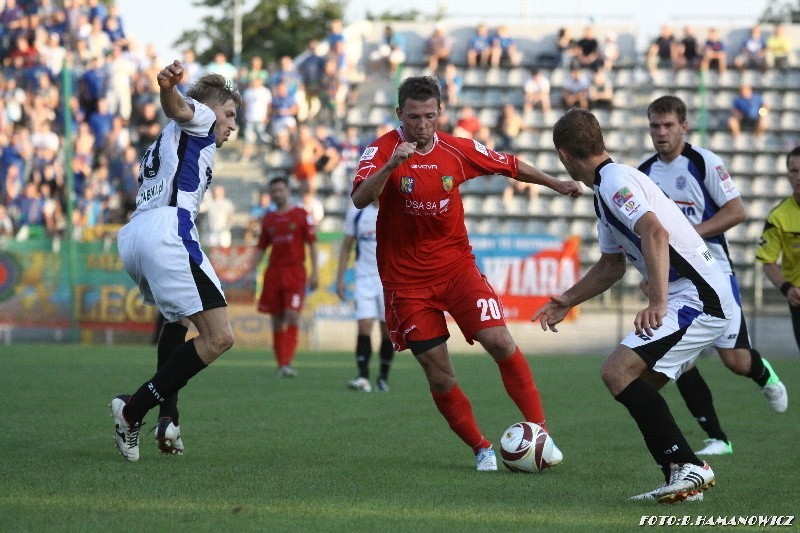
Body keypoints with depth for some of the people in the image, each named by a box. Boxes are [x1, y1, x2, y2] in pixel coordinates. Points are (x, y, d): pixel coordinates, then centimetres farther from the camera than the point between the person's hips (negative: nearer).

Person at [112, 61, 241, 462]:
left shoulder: (166, 141, 37)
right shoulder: (199, 120, 12)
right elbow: (178, 108, -11)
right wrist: (169, 87, -33)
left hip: (131, 236, 10)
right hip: (167, 230, -9)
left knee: (179, 317, 34)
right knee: (218, 337, -13)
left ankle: (167, 416, 16)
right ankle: (133, 410, -14)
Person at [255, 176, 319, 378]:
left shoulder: (301, 215, 2)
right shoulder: (268, 219, 13)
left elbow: (312, 244, 1)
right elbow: (261, 248, 18)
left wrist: (314, 272, -6)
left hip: (295, 271, -4)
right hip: (273, 272, 4)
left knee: (292, 314, -17)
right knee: (277, 320, 3)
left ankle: (287, 363, -20)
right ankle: (281, 364, 10)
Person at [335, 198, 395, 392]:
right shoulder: (357, 212, 5)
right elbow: (346, 247, 12)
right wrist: (339, 278, 8)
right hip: (364, 279, 1)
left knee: (388, 330, 2)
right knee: (364, 326, -12)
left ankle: (383, 378, 15)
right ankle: (363, 378, -16)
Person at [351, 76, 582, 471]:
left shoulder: (457, 151, -2)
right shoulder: (383, 150, -11)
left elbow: (509, 166, 16)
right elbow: (360, 200, -28)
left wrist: (555, 184, 16)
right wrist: (390, 166, -43)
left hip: (456, 265, 2)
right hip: (407, 279, -2)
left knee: (499, 340, -16)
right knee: (438, 373, -1)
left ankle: (539, 432, -8)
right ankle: (481, 449, 16)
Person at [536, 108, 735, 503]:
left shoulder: (615, 181, -13)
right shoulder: (606, 189, 20)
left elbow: (656, 233, -30)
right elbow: (611, 264, 33)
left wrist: (658, 303, -37)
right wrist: (567, 301, 35)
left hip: (696, 299, -10)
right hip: (700, 297, 10)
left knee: (618, 372, -18)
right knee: (638, 389, 12)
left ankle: (688, 466, -19)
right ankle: (681, 481, 10)